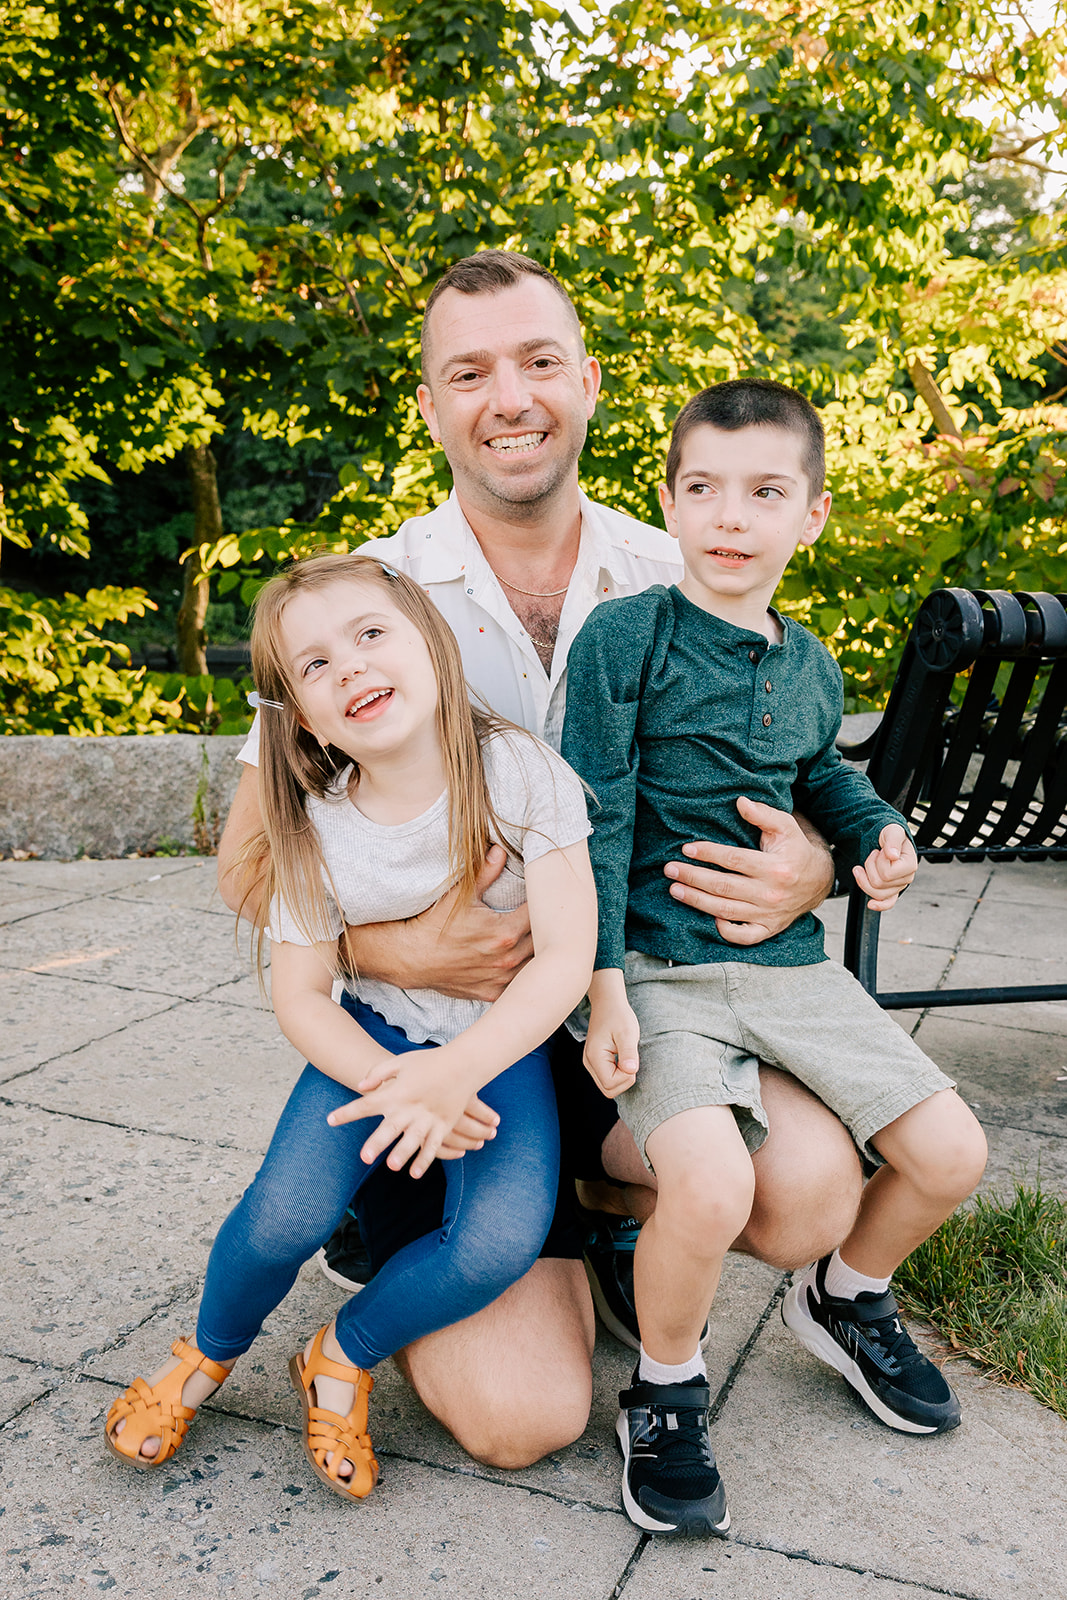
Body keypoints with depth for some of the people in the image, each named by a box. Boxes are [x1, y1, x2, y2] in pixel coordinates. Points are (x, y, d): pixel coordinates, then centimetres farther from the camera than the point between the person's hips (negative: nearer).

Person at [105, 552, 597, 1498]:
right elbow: (302, 996, -5)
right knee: (285, 1216, -20)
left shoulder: (518, 771, -19)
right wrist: (392, 1082, -24)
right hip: (377, 1038, 1)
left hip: (504, 1040, -1)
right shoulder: (320, 828, -11)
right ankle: (208, 1355, 16)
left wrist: (453, 1072, -32)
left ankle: (344, 1358, 6)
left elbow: (567, 956, -21)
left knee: (499, 1245, -24)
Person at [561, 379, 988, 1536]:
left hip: (792, 961, 6)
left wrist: (877, 833, 6)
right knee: (712, 1187, -28)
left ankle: (845, 1301, 33)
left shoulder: (812, 667, 10)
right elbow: (597, 823, -11)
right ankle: (665, 1390, 5)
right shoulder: (623, 638, -9)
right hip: (660, 969, -6)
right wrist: (604, 989, -16)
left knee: (950, 1153, 1)